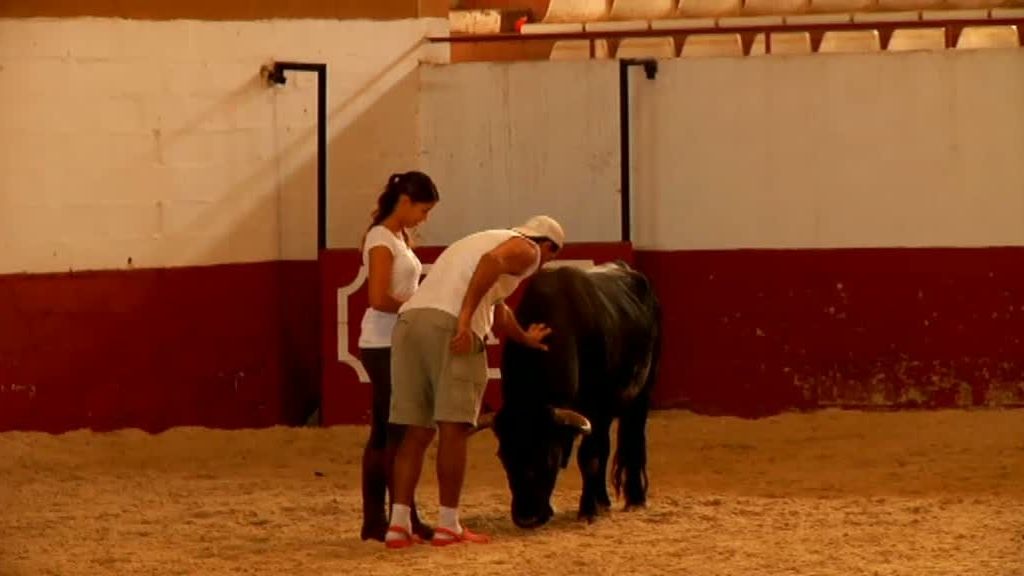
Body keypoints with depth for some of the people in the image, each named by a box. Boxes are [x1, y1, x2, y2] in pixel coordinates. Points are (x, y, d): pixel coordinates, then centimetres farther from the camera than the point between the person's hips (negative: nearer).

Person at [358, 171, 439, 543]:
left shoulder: (399, 238, 16)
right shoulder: (381, 240, -12)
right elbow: (380, 299, -20)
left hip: (396, 344, 9)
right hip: (384, 345, -9)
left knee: (383, 434, 9)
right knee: (398, 431, -7)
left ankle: (374, 521, 11)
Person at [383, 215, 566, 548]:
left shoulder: (478, 241, 38)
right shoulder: (526, 249, 12)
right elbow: (492, 261, -13)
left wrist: (525, 339, 71)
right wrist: (465, 318, -22)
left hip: (409, 320, 8)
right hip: (450, 326, -7)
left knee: (416, 432, 9)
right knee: (453, 428, -2)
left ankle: (399, 524, 3)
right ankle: (448, 526, -1)